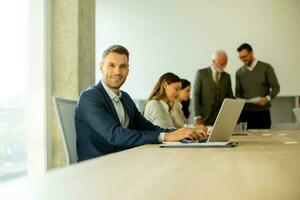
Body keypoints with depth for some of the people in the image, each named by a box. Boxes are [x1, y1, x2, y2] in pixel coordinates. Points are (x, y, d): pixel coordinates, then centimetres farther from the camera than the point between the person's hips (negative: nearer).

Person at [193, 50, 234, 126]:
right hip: (205, 118, -3)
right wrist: (197, 117, -13)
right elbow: (196, 95, -5)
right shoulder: (201, 73, -1)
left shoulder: (227, 76, 12)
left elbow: (230, 97, 14)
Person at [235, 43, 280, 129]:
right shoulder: (239, 72, 11)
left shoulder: (266, 68, 3)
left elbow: (276, 87, 2)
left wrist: (267, 98, -16)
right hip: (245, 112, 2)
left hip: (262, 112, -2)